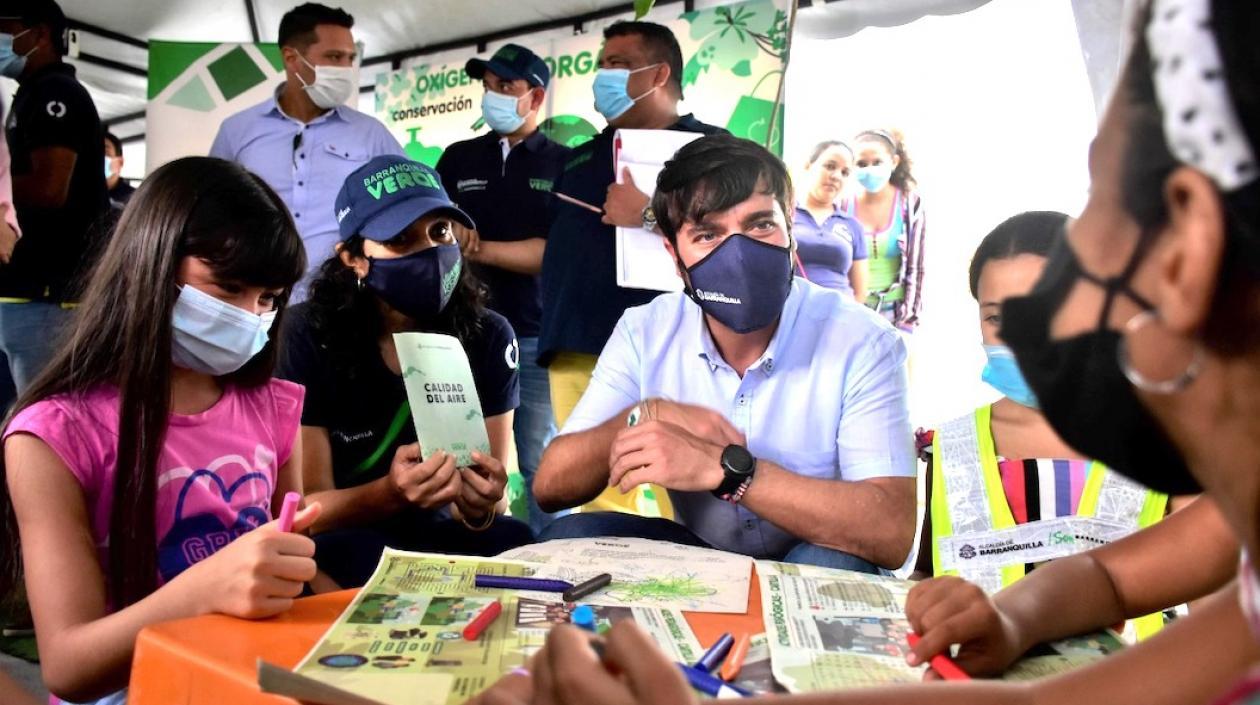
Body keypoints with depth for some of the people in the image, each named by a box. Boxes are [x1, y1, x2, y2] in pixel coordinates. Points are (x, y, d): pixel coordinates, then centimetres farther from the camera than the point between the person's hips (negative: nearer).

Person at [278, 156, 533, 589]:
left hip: (439, 536, 2)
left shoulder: (488, 337, -8)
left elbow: (488, 504, -6)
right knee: (340, 554, -35)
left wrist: (479, 506, -31)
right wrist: (387, 494, -35)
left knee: (521, 545, -28)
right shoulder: (307, 337, -15)